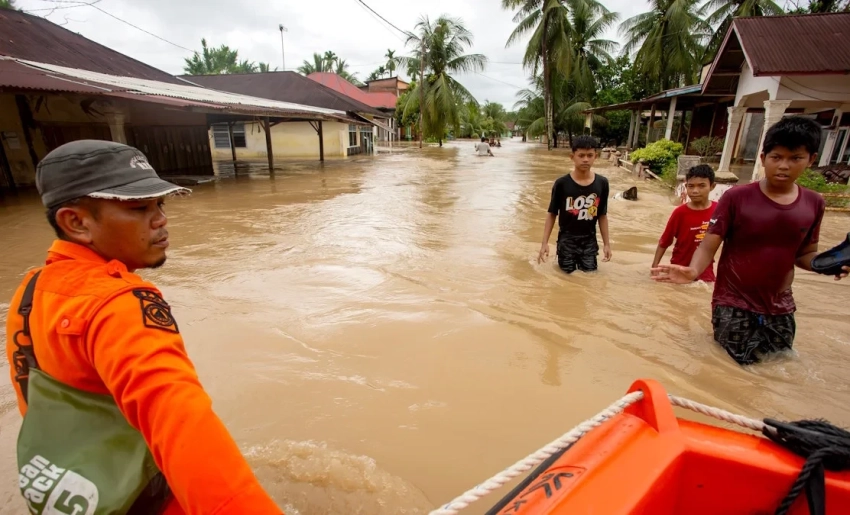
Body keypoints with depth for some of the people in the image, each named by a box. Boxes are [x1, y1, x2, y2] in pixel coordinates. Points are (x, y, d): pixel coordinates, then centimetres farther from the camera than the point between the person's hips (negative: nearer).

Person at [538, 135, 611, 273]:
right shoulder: (562, 183, -12)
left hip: (589, 240, 2)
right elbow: (552, 214, -6)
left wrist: (606, 243, 6)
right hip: (567, 239, -2)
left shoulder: (602, 183, -4)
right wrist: (545, 243, -10)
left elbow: (602, 215, 4)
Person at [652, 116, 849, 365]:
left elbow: (804, 254, 10)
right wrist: (693, 271, -35)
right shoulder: (736, 197, -12)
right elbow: (709, 246, -15)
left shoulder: (813, 204, 1)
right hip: (733, 305, -4)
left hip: (779, 308, 5)